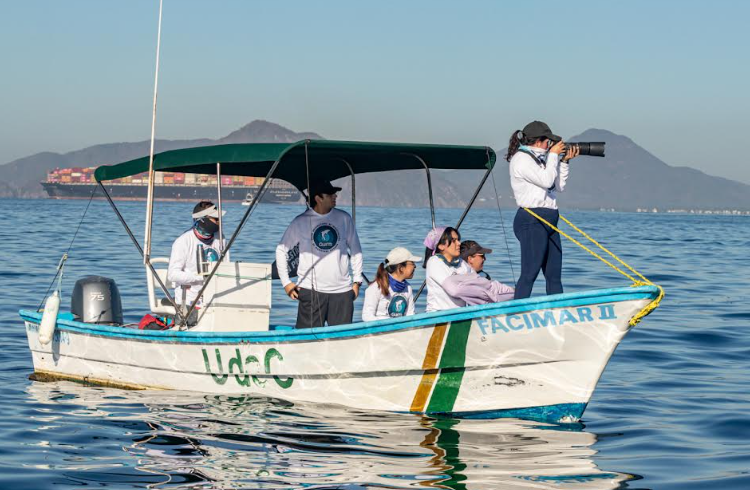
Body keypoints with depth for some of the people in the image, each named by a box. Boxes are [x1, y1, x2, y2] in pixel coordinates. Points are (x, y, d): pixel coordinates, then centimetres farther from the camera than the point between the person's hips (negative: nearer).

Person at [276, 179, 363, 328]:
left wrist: (357, 280, 9)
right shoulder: (300, 222, -1)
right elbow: (281, 250, 7)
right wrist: (286, 282, 2)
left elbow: (355, 249, 14)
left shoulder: (344, 218, 6)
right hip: (310, 290, -2)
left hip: (342, 291, 3)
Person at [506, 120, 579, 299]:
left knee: (554, 275, 8)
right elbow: (546, 180, -19)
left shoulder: (538, 159, 19)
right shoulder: (521, 159, -8)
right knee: (530, 273, -12)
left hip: (548, 222, 9)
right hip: (531, 222, -9)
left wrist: (564, 161, 13)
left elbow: (559, 186, 21)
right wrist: (553, 155, -6)